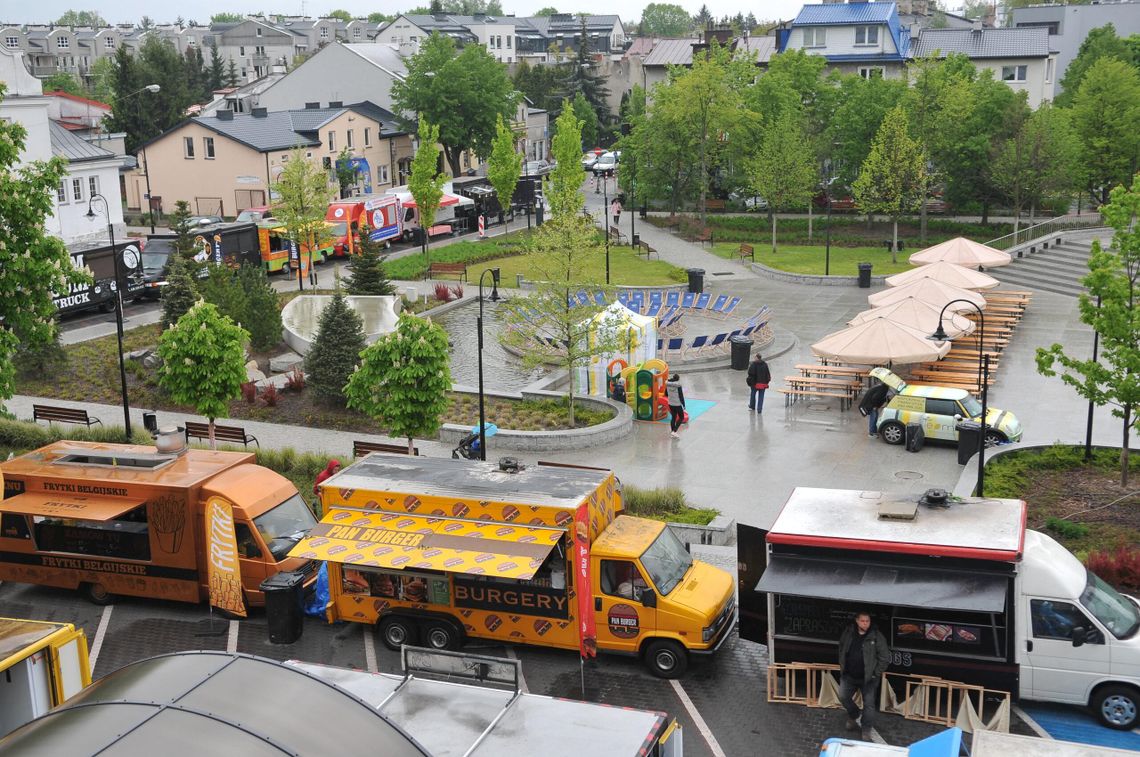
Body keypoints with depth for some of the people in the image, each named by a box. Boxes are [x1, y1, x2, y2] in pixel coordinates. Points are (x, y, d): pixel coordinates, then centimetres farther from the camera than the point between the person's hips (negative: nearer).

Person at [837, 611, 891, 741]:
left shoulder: (877, 636, -15)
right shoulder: (848, 633, -3)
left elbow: (885, 658, -9)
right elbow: (841, 649, 15)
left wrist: (876, 674, -9)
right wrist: (842, 666, 10)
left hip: (868, 678, -3)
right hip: (849, 675, 3)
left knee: (869, 704, 0)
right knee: (843, 697, 6)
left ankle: (866, 730, 14)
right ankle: (853, 716, 35)